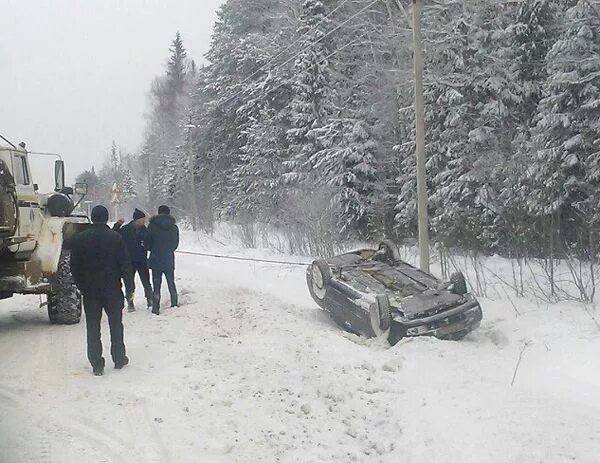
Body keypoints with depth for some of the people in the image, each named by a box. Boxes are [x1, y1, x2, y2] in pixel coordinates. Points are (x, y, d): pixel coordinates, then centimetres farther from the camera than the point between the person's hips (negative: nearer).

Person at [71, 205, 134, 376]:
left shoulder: (79, 239, -1)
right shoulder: (116, 238, -9)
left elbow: (74, 267, 4)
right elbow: (126, 266, -7)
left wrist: (82, 286, 14)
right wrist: (129, 287, 0)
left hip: (89, 292, 1)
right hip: (113, 291, -1)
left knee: (93, 328, 6)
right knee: (116, 325, 13)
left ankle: (97, 364, 4)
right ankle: (119, 359, 21)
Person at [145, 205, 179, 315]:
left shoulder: (152, 226, -9)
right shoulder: (174, 227, -3)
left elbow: (147, 244, -5)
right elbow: (175, 244, 6)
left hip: (156, 261, -2)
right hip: (169, 261, 2)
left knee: (156, 285, 4)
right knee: (171, 284, 18)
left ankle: (156, 308, 4)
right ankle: (174, 305, 24)